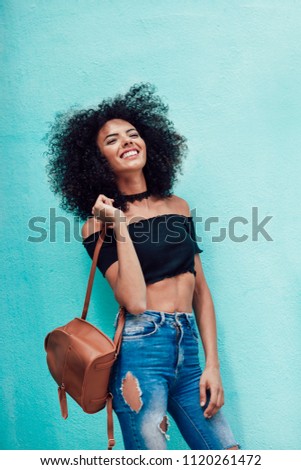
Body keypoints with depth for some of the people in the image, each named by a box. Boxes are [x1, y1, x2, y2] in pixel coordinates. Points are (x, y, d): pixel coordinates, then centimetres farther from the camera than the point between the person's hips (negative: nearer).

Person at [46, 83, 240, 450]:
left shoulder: (178, 207, 10)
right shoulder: (99, 221, -2)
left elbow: (200, 290, 11)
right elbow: (135, 301, -15)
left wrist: (212, 364, 5)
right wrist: (120, 225, -13)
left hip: (189, 351, 5)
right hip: (141, 354, -4)